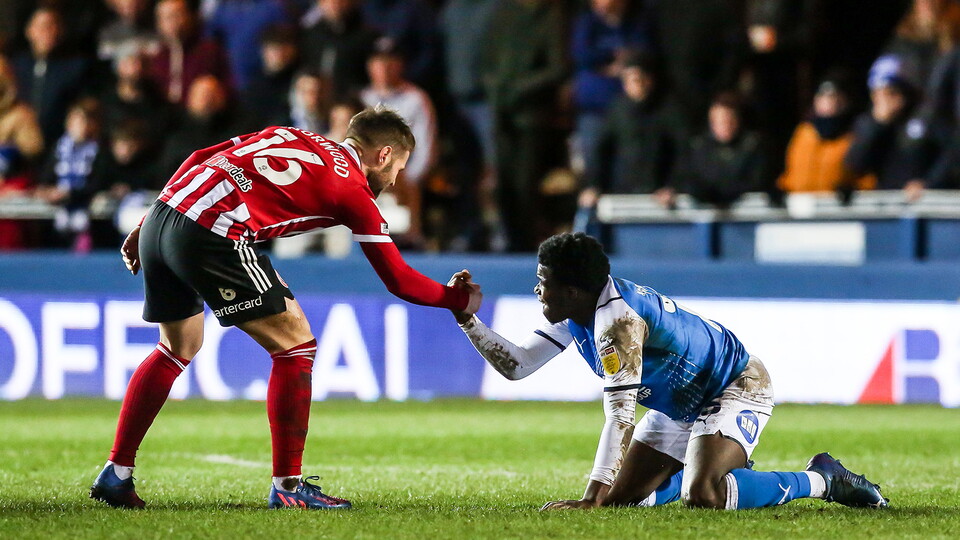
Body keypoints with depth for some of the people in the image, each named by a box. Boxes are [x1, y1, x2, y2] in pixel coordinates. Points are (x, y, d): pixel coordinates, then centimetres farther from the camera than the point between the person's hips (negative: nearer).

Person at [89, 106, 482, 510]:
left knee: (178, 348, 26)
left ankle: (116, 475, 27)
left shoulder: (287, 137, 25)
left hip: (159, 218, 8)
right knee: (295, 344, 4)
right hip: (210, 237, -8)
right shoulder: (353, 191, 6)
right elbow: (399, 281, 9)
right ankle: (287, 486, 4)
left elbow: (197, 159, 20)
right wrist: (459, 299, 26)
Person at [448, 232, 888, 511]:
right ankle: (729, 471, 25)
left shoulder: (616, 318, -31)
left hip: (737, 389, -10)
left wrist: (592, 499, -39)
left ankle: (822, 480, -13)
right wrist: (467, 318, -7)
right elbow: (515, 365, 5)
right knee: (623, 496, 6)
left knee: (701, 497, -32)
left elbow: (620, 413, -36)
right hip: (681, 406, 10)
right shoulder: (573, 316, -2)